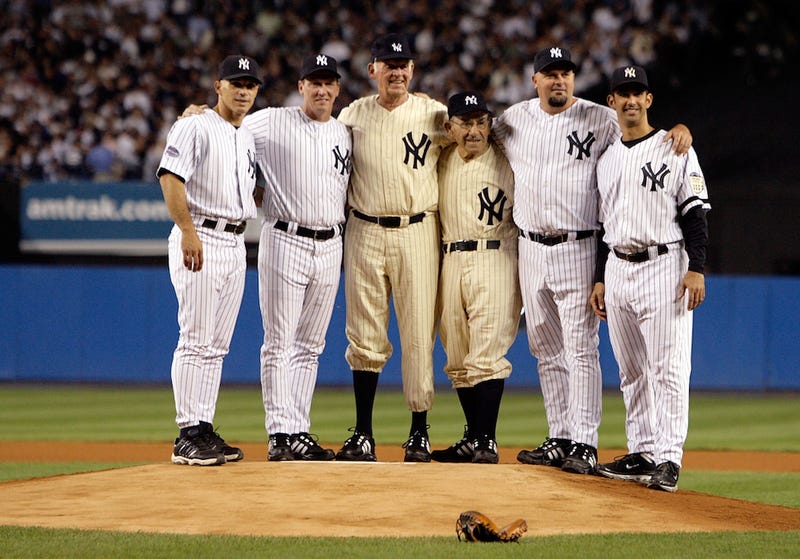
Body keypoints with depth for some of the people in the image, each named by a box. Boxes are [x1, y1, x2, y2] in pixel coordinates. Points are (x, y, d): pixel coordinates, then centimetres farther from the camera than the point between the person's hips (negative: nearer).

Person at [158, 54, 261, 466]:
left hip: (235, 243, 8)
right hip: (200, 239, -8)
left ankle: (205, 429, 11)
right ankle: (188, 435, -11)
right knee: (196, 339, -10)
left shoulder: (248, 138, 19)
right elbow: (170, 177, -18)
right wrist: (188, 230, -26)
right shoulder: (195, 128, -6)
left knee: (217, 344, 8)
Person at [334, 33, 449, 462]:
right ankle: (362, 435, 7)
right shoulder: (352, 116, 8)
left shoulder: (435, 115, 4)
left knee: (419, 334, -2)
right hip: (365, 233, 1)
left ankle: (419, 432, 5)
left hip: (417, 233, -1)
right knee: (364, 336, 1)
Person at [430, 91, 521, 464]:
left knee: (486, 356, -12)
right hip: (450, 263, 5)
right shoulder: (442, 161, 12)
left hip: (495, 262, -5)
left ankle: (486, 441, -13)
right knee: (458, 359, 6)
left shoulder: (507, 163, 0)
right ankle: (473, 439, 13)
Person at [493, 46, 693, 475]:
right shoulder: (512, 120, 9)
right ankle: (559, 439, 17)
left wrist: (679, 128, -18)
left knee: (582, 350, -10)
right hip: (531, 250, 5)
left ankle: (584, 445, -10)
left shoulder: (602, 120, -2)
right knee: (547, 352, 10)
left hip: (579, 250, -5)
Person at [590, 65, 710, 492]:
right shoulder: (607, 158, 16)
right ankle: (641, 453, 15)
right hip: (618, 270, 6)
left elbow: (695, 213, -5)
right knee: (631, 372, 8)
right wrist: (600, 280, 15)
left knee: (668, 368, -11)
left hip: (663, 266, -6)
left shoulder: (674, 150, -1)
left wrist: (696, 269, -15)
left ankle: (669, 459, -13)